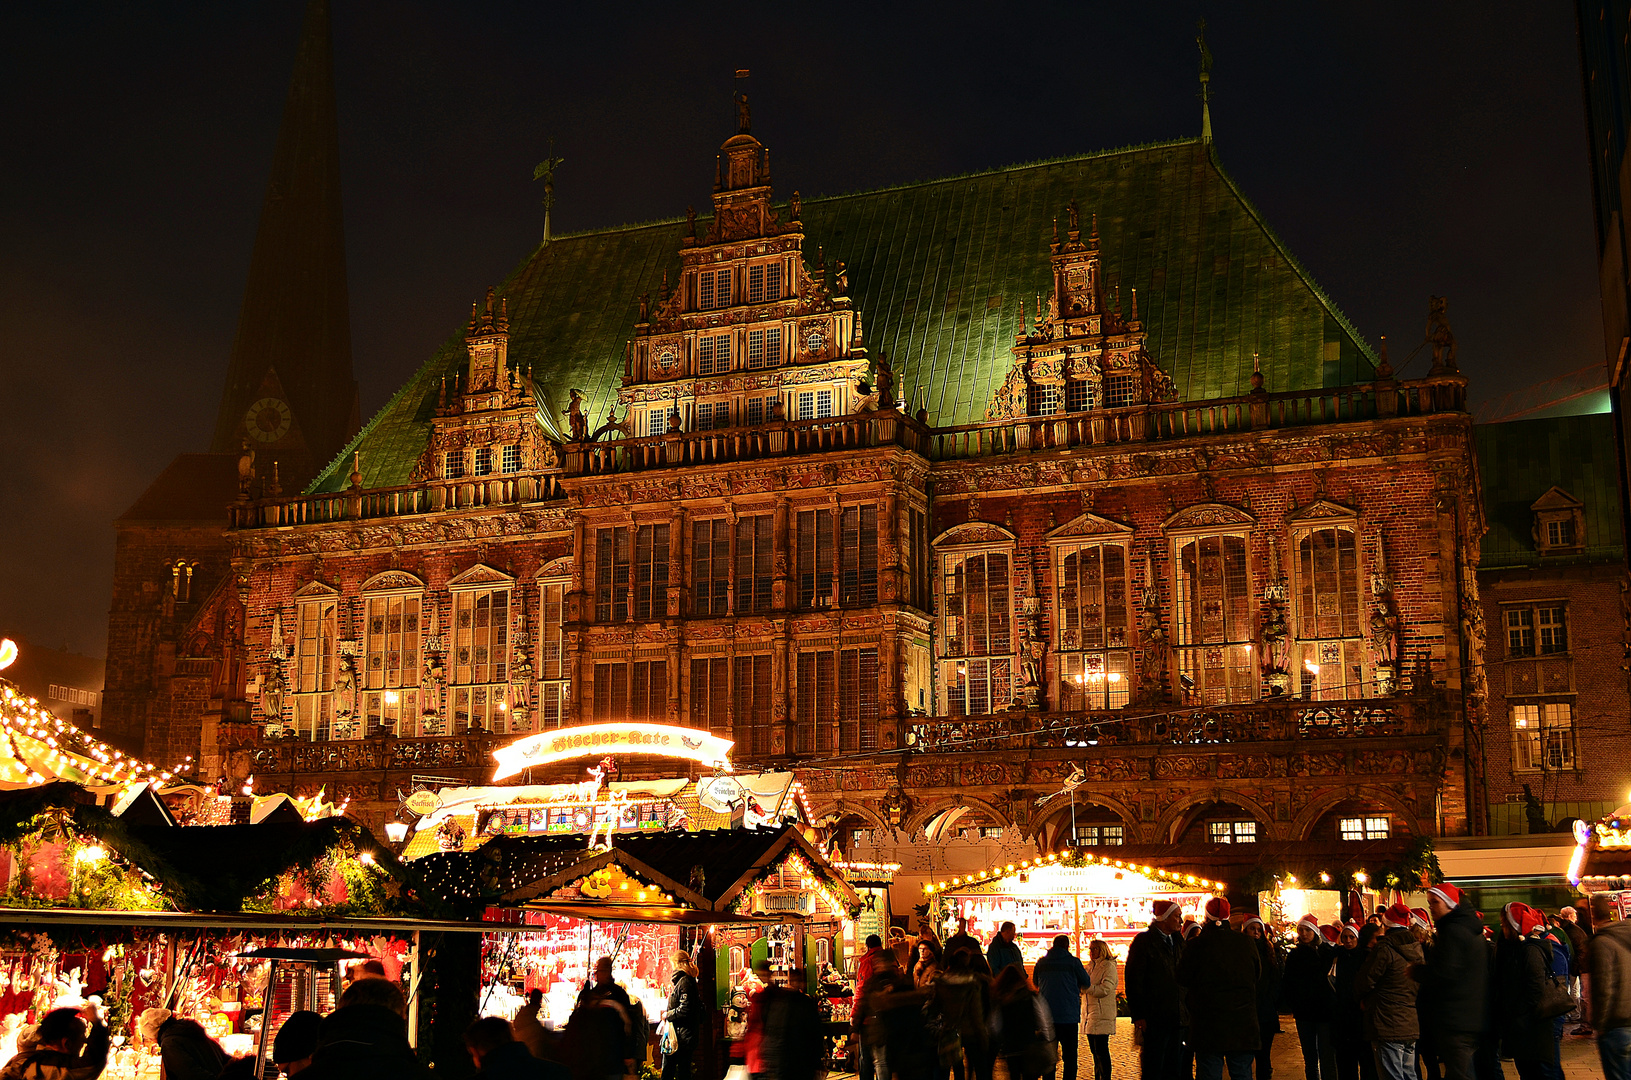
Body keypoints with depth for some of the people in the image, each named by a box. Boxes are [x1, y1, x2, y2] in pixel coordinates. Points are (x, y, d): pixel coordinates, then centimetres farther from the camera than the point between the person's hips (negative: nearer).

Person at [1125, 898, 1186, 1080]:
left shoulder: (1178, 942, 16)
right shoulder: (1143, 941, -4)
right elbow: (1133, 981, -8)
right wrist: (1138, 1016, -13)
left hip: (1177, 1018, 6)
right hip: (1153, 1020, -6)